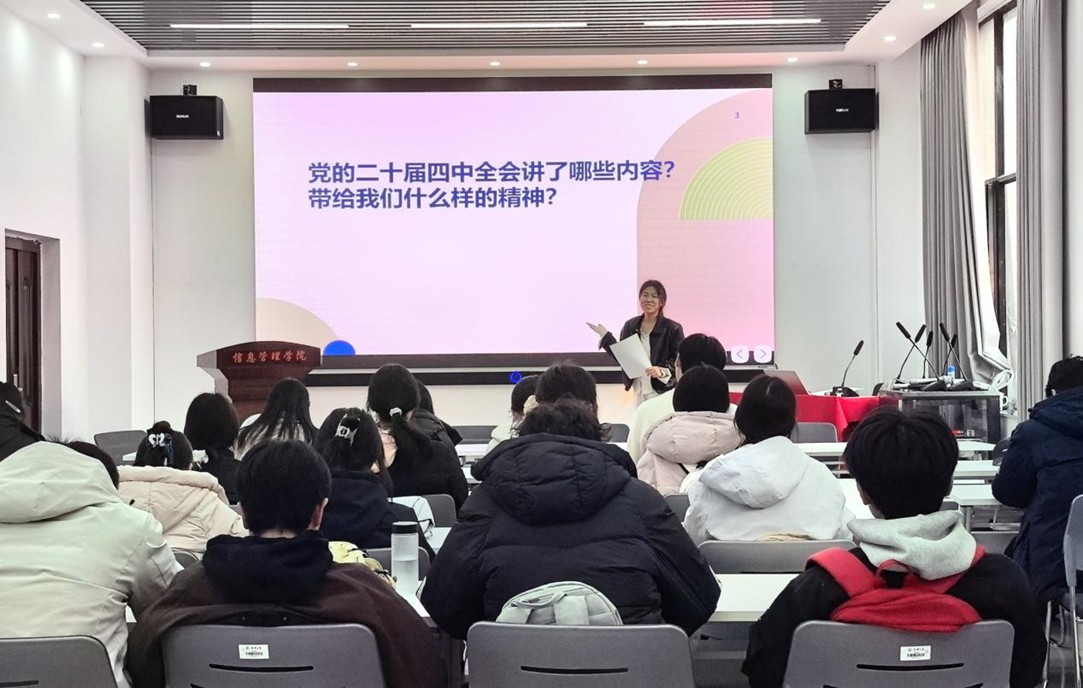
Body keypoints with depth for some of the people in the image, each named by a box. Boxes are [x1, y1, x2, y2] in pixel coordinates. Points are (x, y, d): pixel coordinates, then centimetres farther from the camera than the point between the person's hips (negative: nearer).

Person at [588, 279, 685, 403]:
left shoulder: (673, 328, -4)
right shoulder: (630, 326, 9)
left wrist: (662, 371, -21)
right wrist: (605, 335, 10)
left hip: (663, 392, -4)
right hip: (639, 391, 4)